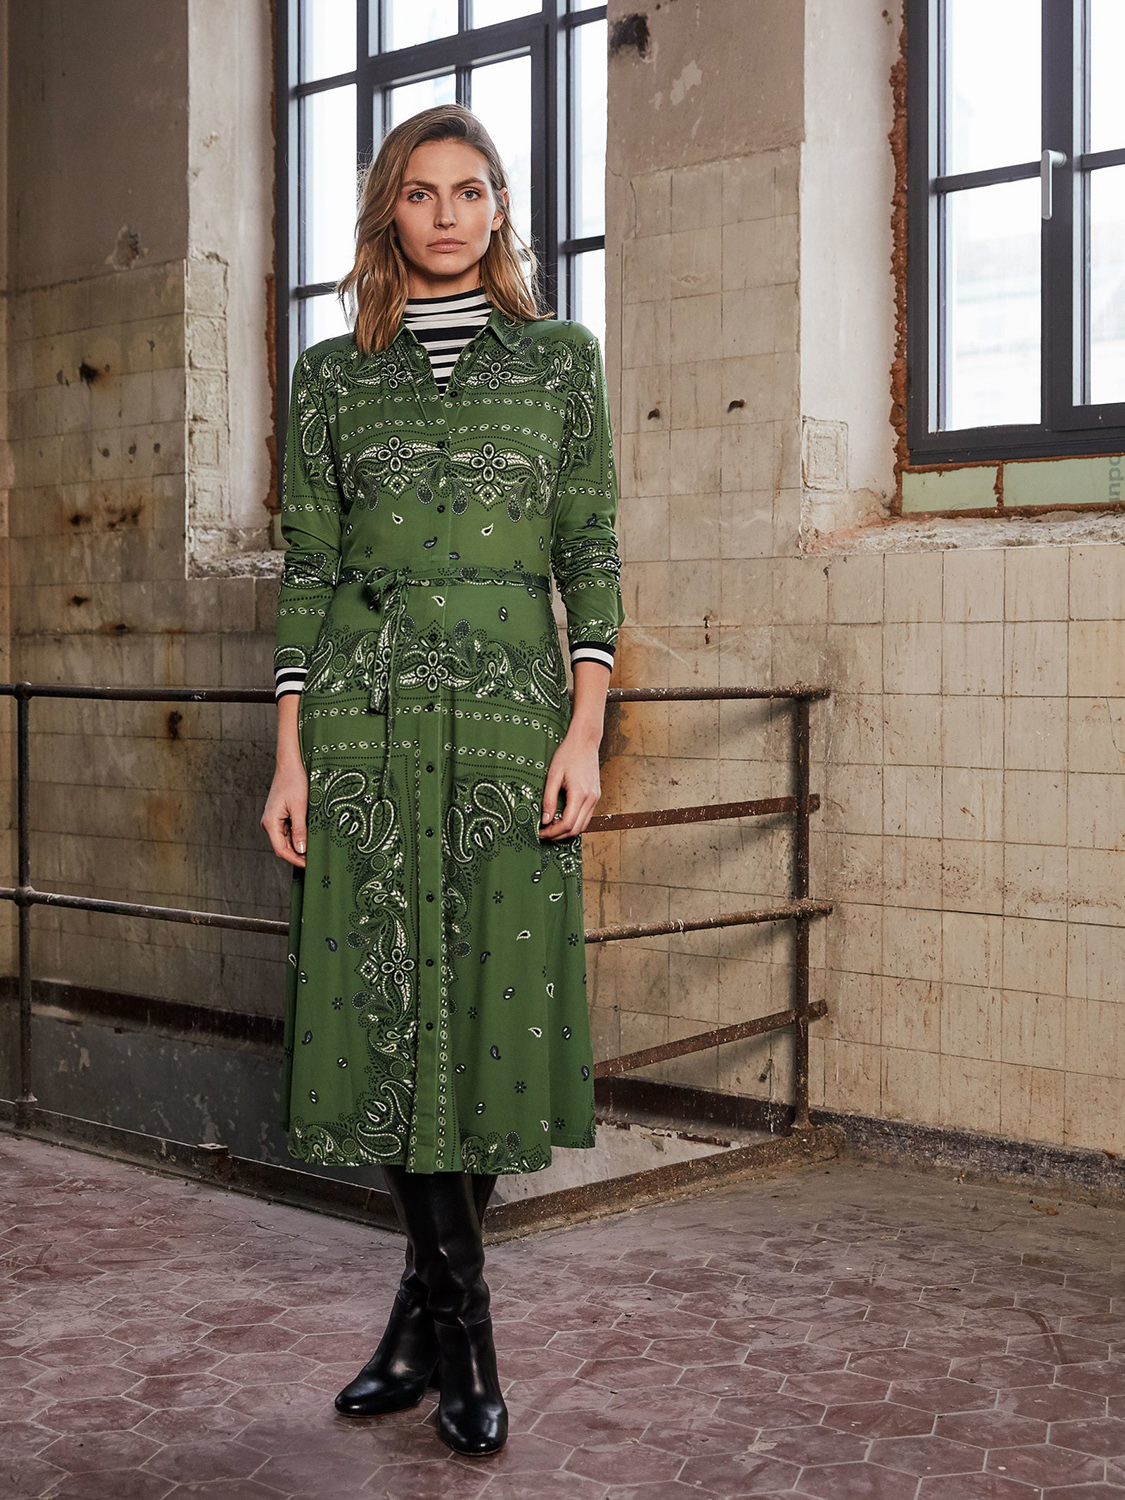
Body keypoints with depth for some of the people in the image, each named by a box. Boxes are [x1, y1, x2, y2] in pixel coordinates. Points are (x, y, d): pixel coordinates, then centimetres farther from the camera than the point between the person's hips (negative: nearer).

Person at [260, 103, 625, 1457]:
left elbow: (590, 553, 5)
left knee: (492, 999, 0)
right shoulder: (332, 377, 11)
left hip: (511, 712, 0)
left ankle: (425, 1313, 16)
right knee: (390, 1005, 0)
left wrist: (586, 732, -6)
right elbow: (305, 570, 8)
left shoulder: (560, 358, 9)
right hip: (368, 716, 1)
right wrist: (290, 758, 1)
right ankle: (459, 1340, 14)